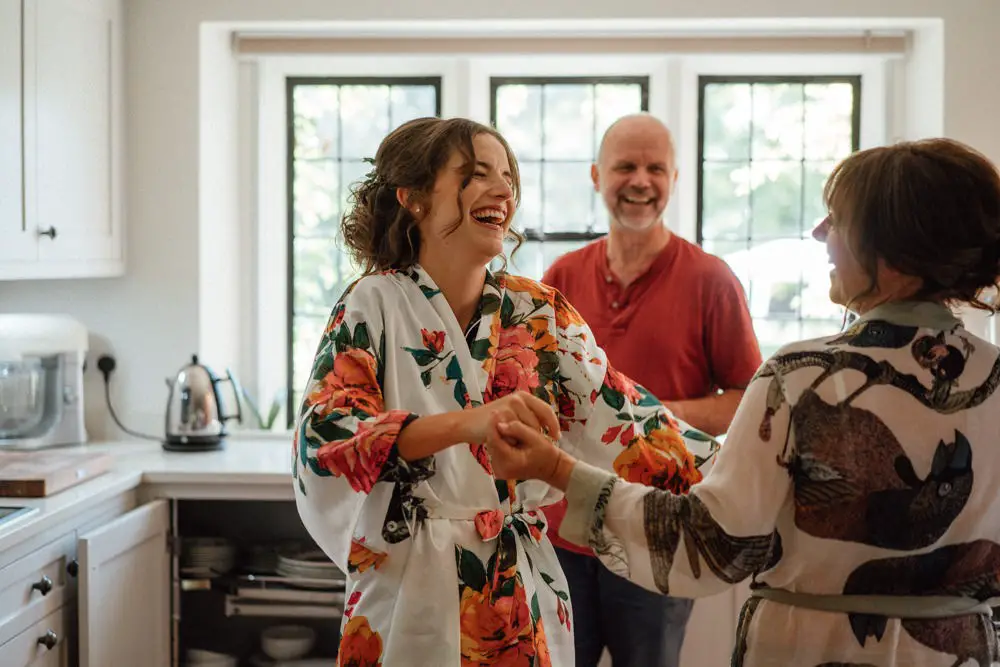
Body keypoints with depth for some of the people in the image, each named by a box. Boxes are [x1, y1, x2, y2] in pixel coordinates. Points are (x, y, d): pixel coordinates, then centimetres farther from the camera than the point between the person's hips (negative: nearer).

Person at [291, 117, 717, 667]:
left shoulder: (539, 312, 2)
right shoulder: (372, 307, -9)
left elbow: (624, 417, -1)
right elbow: (322, 438, -22)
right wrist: (466, 422, -37)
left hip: (522, 604, 4)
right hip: (407, 597, -3)